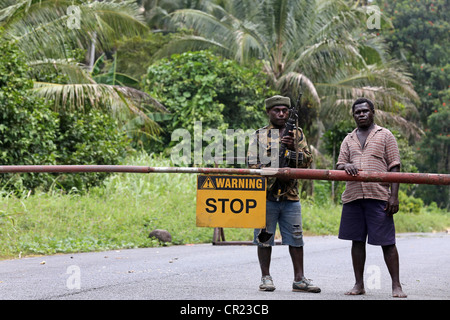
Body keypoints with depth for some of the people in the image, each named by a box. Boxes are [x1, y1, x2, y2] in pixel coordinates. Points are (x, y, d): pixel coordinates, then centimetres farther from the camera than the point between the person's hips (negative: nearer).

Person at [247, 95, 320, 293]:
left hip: (290, 196, 2)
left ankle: (299, 279, 7)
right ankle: (266, 278, 11)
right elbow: (253, 163, 2)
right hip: (266, 195, -2)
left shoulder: (297, 134, 12)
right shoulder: (259, 135, 8)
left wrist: (294, 148, -13)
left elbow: (307, 161, 4)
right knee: (264, 238, 2)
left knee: (296, 238, 2)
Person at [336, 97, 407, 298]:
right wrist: (345, 166, -10)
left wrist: (394, 196, -7)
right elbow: (339, 166, 15)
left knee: (387, 241, -5)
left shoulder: (385, 135, 8)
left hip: (378, 196, -4)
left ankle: (396, 286, -1)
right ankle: (359, 284, 13)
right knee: (357, 240, 6)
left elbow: (394, 168, 3)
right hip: (353, 196, 4)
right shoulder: (348, 140, 19)